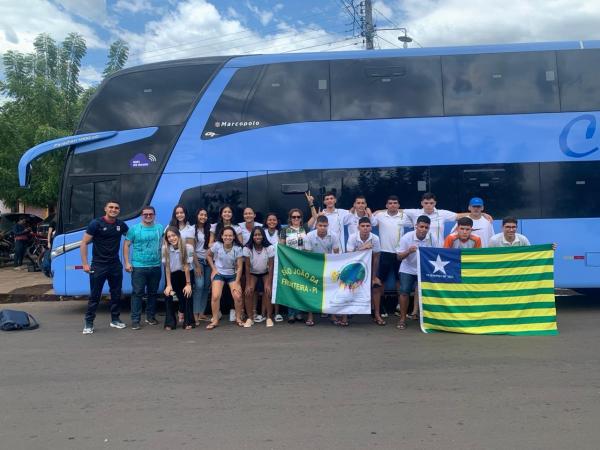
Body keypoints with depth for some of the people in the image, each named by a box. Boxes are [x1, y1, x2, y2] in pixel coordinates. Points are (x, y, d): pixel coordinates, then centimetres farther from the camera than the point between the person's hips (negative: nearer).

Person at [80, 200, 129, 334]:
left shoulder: (121, 224, 3)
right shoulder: (96, 223, -9)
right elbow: (83, 243, -8)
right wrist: (85, 264, -14)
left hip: (115, 265, 4)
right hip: (98, 265, -4)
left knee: (116, 294, 11)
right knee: (94, 295, 0)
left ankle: (115, 319, 24)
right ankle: (89, 323, 9)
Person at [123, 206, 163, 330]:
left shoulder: (160, 228, 8)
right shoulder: (134, 229, 0)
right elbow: (126, 245, 0)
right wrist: (127, 262, -8)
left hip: (156, 267, 3)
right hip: (138, 267, -3)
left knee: (153, 293, 12)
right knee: (137, 293, -4)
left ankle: (151, 316, 24)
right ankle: (135, 320, 0)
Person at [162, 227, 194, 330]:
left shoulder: (188, 247, -24)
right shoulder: (165, 248, -19)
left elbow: (186, 266, -18)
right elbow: (167, 267, -14)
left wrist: (188, 284, -15)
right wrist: (168, 285, -15)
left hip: (186, 274, -1)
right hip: (172, 275, 1)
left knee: (186, 295, -5)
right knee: (168, 294, -9)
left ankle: (188, 322, 10)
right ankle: (170, 323, 4)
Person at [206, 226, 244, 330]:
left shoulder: (237, 248, -14)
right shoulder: (217, 245, -14)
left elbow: (239, 267, -10)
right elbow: (208, 255, 5)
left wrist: (237, 283, -13)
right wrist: (213, 268, -2)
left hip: (232, 275, 0)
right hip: (219, 274, 0)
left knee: (238, 297, -12)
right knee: (215, 297, -17)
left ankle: (238, 318, 13)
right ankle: (215, 320, 0)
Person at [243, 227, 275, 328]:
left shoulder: (269, 248, -22)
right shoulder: (247, 248, -21)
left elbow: (271, 266, -17)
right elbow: (247, 267, -16)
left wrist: (268, 284, -21)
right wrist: (248, 284, -18)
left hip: (266, 273, 0)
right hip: (252, 273, 1)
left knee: (268, 292, -18)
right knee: (248, 292, -17)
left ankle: (269, 317, -3)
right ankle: (249, 318, -3)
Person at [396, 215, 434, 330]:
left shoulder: (431, 238, -13)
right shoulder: (406, 237, -18)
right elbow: (399, 257, -15)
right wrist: (408, 251, -34)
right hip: (408, 269, -2)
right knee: (404, 292, -10)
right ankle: (402, 319, 1)